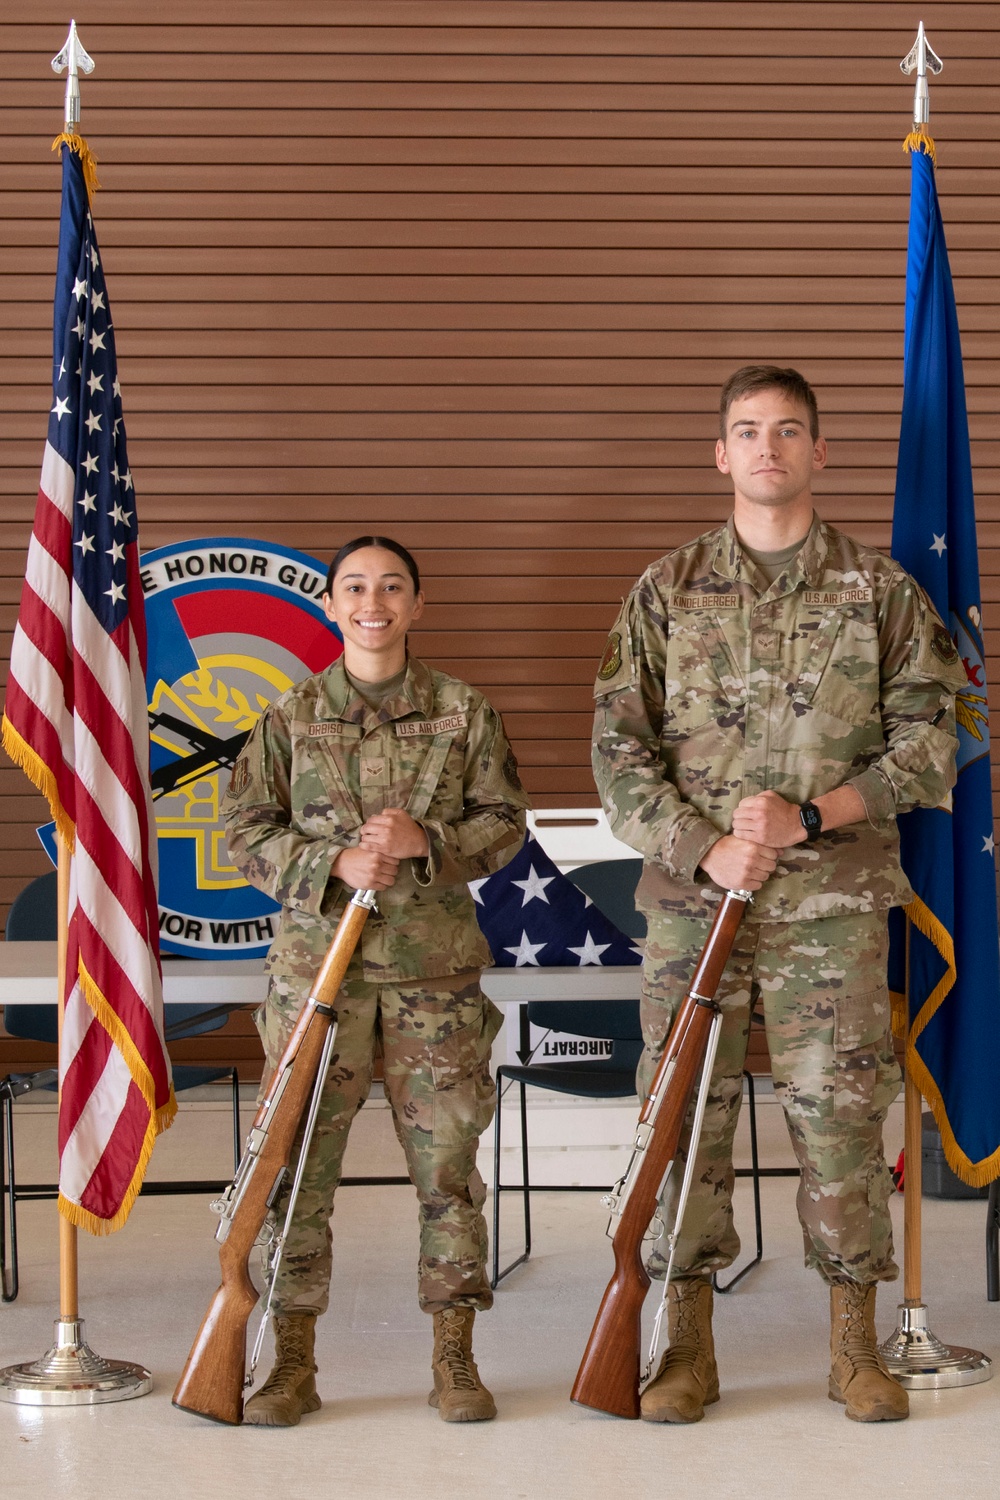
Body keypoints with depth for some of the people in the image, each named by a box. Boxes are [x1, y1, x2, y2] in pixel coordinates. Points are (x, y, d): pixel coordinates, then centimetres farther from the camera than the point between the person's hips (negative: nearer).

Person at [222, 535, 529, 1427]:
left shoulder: (464, 712, 6)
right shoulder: (290, 718, 6)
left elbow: (504, 822, 5)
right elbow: (249, 832, 3)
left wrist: (425, 841, -13)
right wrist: (334, 863, -13)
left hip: (437, 962, 0)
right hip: (317, 958, 0)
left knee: (447, 1156, 2)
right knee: (299, 1157, 0)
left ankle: (455, 1359, 12)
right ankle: (293, 1362, 10)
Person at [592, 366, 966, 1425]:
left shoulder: (881, 592, 6)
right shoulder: (666, 593, 8)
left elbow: (925, 745, 1)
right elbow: (617, 750, 3)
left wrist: (807, 816, -12)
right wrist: (702, 849, -11)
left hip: (833, 906, -1)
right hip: (691, 900, 1)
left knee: (840, 1118, 1)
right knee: (687, 1116, 3)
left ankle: (855, 1348, 13)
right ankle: (688, 1349, 14)